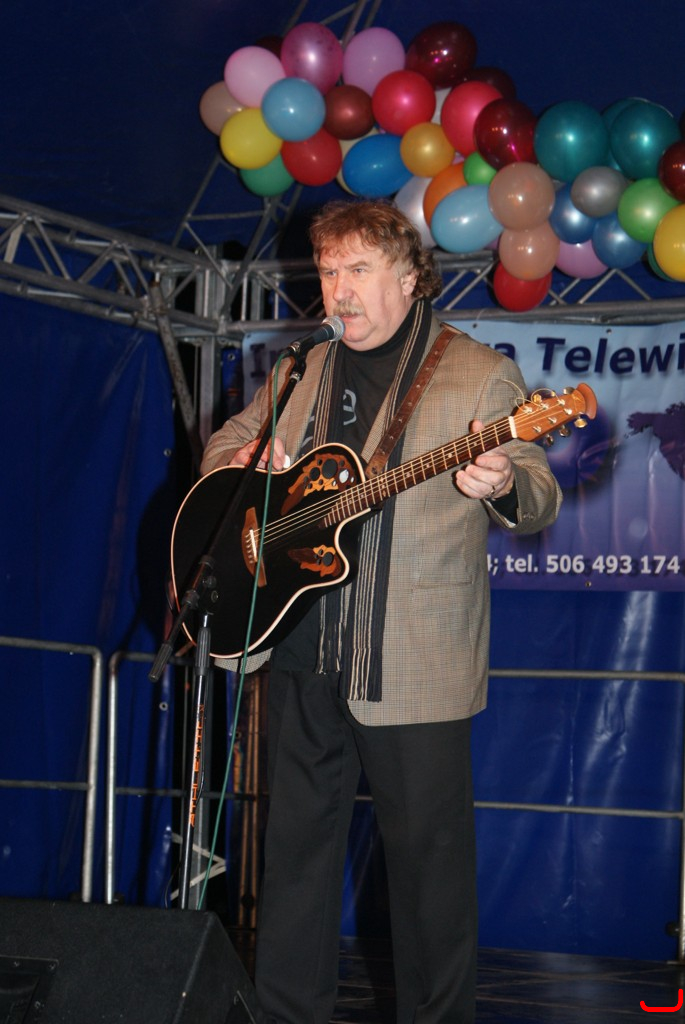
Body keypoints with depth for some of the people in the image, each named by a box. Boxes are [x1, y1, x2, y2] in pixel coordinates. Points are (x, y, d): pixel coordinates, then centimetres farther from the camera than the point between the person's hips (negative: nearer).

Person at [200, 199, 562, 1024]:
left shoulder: (481, 376, -3)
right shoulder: (307, 373, 15)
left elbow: (540, 501, -8)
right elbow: (226, 441, 26)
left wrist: (504, 487, -32)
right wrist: (245, 460, 2)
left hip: (414, 669, -5)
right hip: (302, 654, 5)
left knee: (429, 847, -1)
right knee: (298, 835, 11)